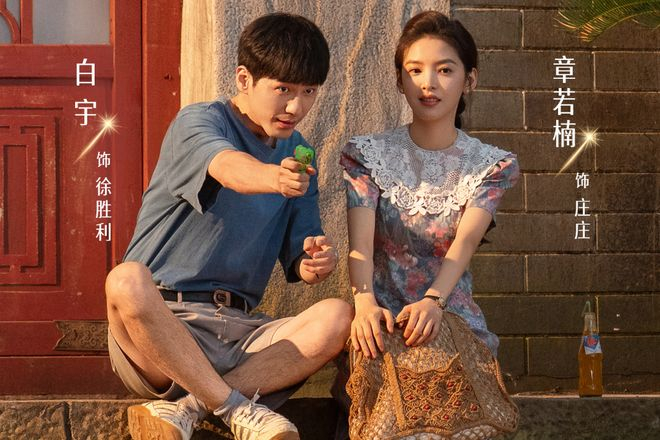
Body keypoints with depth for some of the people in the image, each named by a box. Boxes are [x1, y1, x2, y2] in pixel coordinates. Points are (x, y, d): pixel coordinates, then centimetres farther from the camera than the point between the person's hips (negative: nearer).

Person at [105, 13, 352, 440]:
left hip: (237, 331, 5)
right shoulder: (198, 122, -5)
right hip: (154, 325, -5)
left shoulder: (297, 155, 13)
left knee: (338, 317, -21)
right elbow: (230, 169, -30)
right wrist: (273, 178, -53)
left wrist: (316, 263, -15)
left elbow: (298, 265, 10)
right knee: (128, 280, -37)